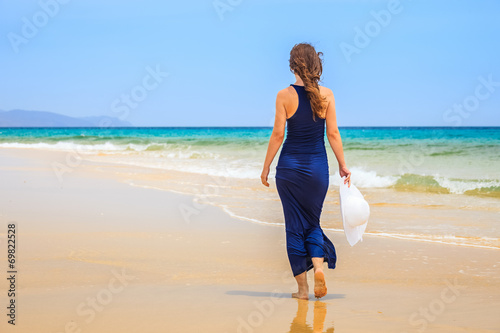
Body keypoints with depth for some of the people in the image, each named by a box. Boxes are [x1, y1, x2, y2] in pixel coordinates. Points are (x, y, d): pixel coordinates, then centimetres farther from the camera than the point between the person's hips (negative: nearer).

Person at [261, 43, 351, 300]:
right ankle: (319, 266, -8)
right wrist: (342, 165, 9)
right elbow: (333, 133, -1)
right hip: (317, 166, 2)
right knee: (312, 222, 18)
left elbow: (278, 134, -7)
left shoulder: (285, 95, -8)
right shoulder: (326, 95, -3)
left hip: (289, 165, -2)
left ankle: (302, 287, 9)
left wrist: (266, 167, 3)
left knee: (294, 226, 7)